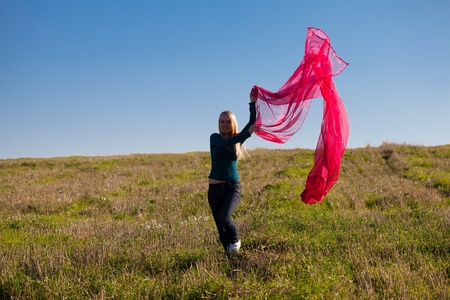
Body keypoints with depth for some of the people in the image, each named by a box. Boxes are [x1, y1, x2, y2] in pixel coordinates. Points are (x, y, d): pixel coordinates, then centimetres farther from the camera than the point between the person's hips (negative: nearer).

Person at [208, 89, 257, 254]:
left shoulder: (237, 139, 5)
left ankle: (235, 240, 6)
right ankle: (229, 253, 21)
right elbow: (225, 143, -20)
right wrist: (248, 133, -27)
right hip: (215, 188, 1)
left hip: (233, 186, -1)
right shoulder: (214, 138, 1)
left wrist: (252, 102, -9)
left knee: (224, 218, -22)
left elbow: (252, 123, -4)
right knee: (220, 224, 2)